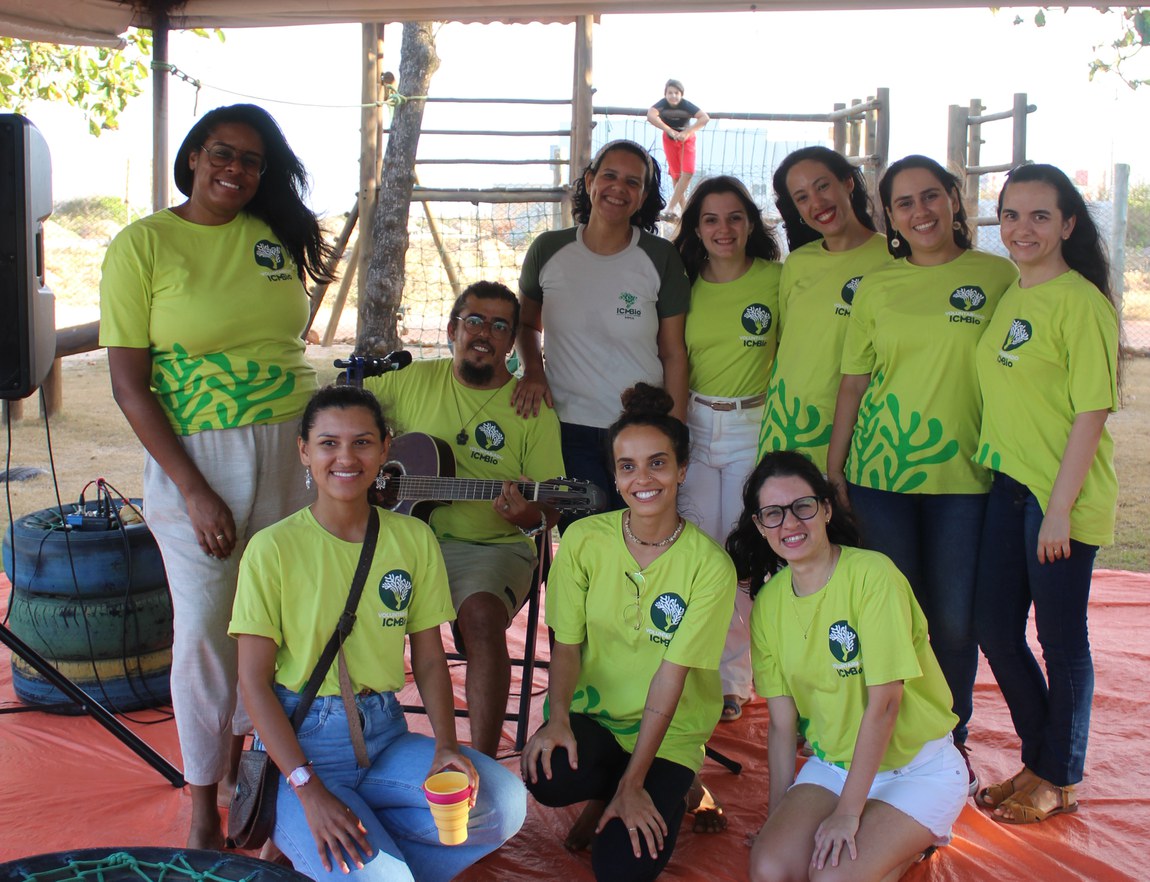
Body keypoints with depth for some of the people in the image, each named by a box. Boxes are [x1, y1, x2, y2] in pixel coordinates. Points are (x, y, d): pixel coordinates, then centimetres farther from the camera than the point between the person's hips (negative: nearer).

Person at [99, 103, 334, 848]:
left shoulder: (275, 236, 7)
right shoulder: (142, 245, -5)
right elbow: (129, 385, -8)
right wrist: (194, 493, -13)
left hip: (291, 449, 4)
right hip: (196, 457, -4)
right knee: (206, 627, 2)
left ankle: (242, 755, 33)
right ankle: (204, 808, 19)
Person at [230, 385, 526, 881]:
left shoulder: (414, 539, 3)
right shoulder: (273, 549, -8)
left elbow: (429, 659, 7)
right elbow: (254, 680, -9)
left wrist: (446, 744, -11)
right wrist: (308, 788, -19)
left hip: (385, 737, 5)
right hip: (300, 739, -5)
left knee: (504, 803, -18)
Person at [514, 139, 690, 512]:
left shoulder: (660, 257, -4)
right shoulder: (549, 250, 0)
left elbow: (674, 355, -1)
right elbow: (525, 322, 16)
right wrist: (533, 371, -4)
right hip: (568, 429, 1)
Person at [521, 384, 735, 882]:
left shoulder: (709, 566, -15)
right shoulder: (584, 539, -8)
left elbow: (671, 675, -17)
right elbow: (566, 645, -4)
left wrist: (633, 784, -19)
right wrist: (558, 717, -23)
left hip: (669, 730, -2)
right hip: (593, 712, 2)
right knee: (547, 778, -30)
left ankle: (665, 796, 16)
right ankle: (604, 793, 7)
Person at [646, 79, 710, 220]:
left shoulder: (686, 105, -27)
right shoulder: (663, 104, -25)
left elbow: (705, 118, -36)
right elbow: (650, 116, -44)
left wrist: (686, 132, -43)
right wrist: (671, 131, -49)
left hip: (687, 139, -1)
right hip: (670, 140, 1)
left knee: (688, 173, -16)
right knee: (676, 176, 1)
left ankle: (670, 209, -15)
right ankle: (685, 211, 9)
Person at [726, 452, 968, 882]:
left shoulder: (872, 574, -19)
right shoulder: (768, 603, 0)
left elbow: (884, 702, -19)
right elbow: (781, 721, 3)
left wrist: (847, 813, -17)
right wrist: (778, 816, -1)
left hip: (918, 767, -5)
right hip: (833, 763, 5)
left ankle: (911, 841, 7)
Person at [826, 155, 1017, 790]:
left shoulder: (997, 275, 2)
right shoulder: (876, 287, 7)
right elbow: (854, 382, 8)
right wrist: (833, 469, 7)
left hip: (963, 475, -1)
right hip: (880, 471, 1)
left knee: (955, 619, 4)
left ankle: (952, 742, 24)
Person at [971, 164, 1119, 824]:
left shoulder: (1081, 301, -13)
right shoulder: (1009, 297, 11)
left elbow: (1091, 412, -16)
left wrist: (1060, 507, -18)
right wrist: (996, 471, 13)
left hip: (1062, 496, -8)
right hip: (1007, 485, 8)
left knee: (1061, 639, 5)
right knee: (996, 629, 12)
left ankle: (1059, 781, 23)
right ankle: (1039, 761, 32)